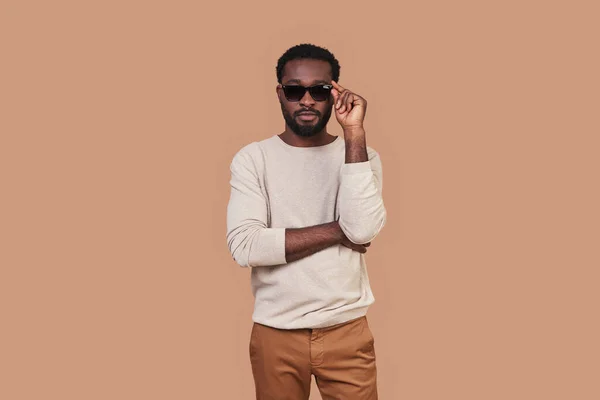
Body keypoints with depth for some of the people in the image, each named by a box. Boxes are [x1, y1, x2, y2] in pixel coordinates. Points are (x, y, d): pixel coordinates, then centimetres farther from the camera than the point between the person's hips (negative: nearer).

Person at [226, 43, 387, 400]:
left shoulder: (362, 155, -1)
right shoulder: (252, 158, -4)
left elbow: (363, 230, -18)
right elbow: (244, 247, -17)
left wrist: (355, 132, -19)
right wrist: (338, 230, -16)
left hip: (347, 329, 1)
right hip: (275, 332, 0)